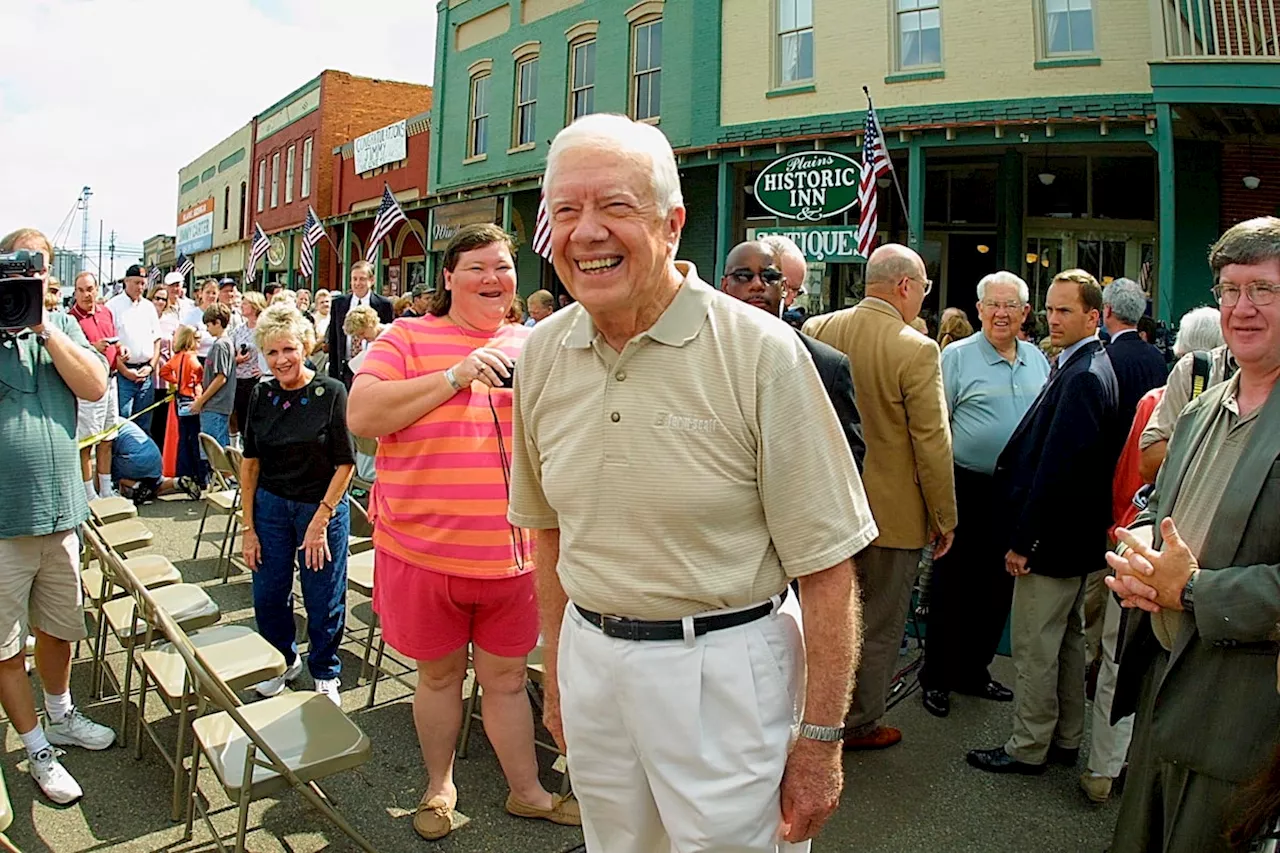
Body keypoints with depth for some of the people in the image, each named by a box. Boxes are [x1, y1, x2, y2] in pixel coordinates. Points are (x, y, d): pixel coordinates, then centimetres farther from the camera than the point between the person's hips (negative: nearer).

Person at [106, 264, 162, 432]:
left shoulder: (148, 307, 14)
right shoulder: (113, 306, -2)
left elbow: (157, 340, 16)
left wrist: (151, 366, 2)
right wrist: (124, 370, -11)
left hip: (146, 374, 5)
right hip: (123, 373, -5)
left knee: (144, 425, 8)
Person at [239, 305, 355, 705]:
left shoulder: (331, 393, -12)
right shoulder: (261, 396, 1)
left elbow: (345, 464, -12)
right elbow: (250, 463, 4)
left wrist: (320, 519, -15)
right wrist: (249, 527, 1)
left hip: (322, 507, -4)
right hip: (270, 506, 4)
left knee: (323, 600, 6)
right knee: (268, 595, 11)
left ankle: (325, 674, 29)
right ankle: (284, 662, 37)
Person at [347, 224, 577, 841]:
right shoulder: (408, 338, -2)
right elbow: (361, 416, -14)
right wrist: (455, 377, -19)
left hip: (513, 553, 2)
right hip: (424, 550, -2)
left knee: (506, 679, 16)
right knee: (439, 674, 16)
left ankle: (527, 791, 35)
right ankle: (439, 785, 40)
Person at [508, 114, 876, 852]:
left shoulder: (760, 353, -17)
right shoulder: (543, 356, -1)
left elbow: (826, 565, -13)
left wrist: (821, 741, -11)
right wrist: (557, 677, 14)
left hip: (724, 669, -4)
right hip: (590, 657, 5)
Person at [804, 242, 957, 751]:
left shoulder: (817, 331, -3)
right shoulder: (916, 351, -19)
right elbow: (932, 443, -16)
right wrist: (944, 518, -4)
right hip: (893, 513, -5)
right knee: (880, 624, 12)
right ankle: (860, 724, 26)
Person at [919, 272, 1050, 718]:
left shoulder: (1038, 360, 11)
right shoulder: (957, 356, -6)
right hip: (968, 489, -5)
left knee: (997, 587, 14)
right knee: (952, 586, 3)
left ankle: (973, 670, 29)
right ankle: (936, 677, 16)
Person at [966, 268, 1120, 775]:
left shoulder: (1082, 377, -21)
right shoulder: (1083, 367, 11)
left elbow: (1057, 467, -24)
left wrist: (1023, 540, -20)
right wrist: (1026, 532, 13)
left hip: (1052, 540, -10)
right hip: (1075, 537, 10)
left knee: (1034, 647, 2)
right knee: (1067, 639, 19)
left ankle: (1028, 748, 16)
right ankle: (1065, 740, 32)